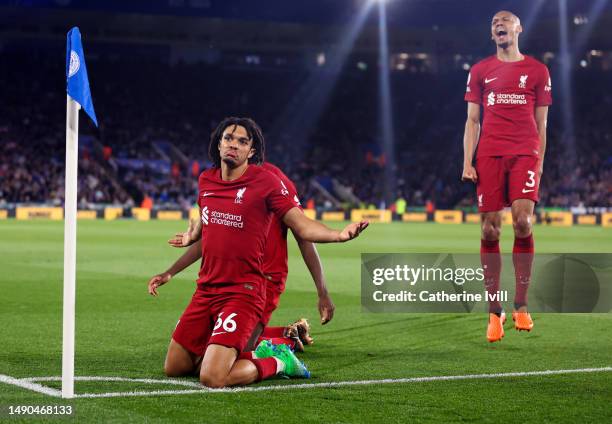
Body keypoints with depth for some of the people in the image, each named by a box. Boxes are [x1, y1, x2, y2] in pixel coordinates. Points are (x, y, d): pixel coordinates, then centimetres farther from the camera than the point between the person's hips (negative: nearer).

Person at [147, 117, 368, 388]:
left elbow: (303, 227, -10)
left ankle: (277, 363, 8)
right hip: (205, 290, 7)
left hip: (243, 292, -7)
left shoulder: (265, 182, -8)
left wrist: (339, 234, -29)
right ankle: (256, 353, 25)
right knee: (173, 368, 11)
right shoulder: (206, 180, 9)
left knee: (212, 379, -20)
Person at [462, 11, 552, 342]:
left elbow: (541, 124, 12)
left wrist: (539, 164, 6)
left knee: (522, 221, -17)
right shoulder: (480, 71, 14)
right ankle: (494, 312, 3)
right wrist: (467, 162, 2)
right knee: (490, 230, -3)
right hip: (489, 155, 1)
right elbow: (472, 120, 12)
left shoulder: (537, 71, 11)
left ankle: (521, 307, -6)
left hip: (524, 153, -1)